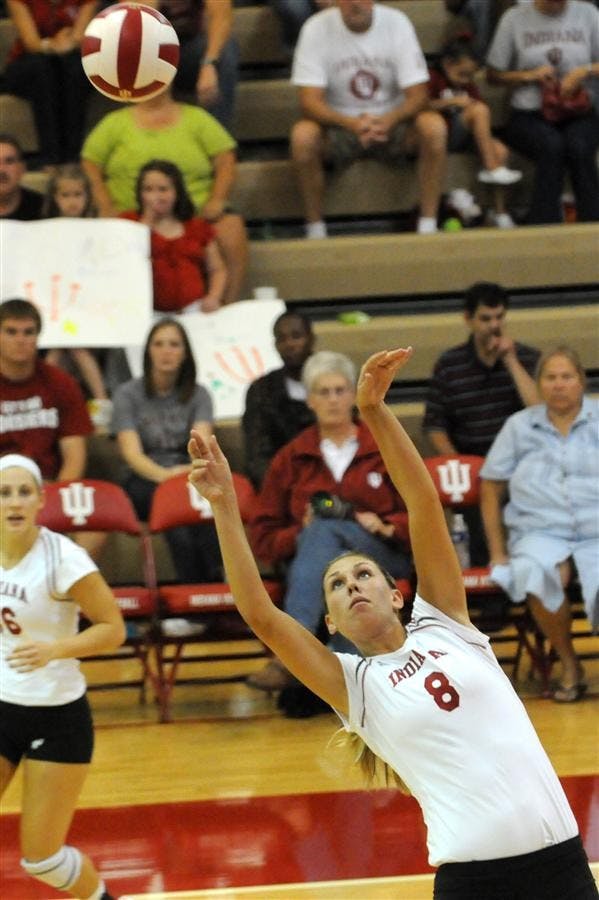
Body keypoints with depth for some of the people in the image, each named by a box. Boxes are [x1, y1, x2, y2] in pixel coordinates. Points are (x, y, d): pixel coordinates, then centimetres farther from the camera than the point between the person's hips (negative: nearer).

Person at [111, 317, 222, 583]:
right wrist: (164, 475, -31)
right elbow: (132, 453, -9)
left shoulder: (198, 395, 12)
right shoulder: (128, 394, 5)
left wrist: (193, 470, -31)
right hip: (143, 483, -2)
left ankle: (216, 582, -40)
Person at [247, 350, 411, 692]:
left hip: (385, 557, -1)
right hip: (312, 560, 1)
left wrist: (387, 528, -7)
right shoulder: (290, 459, 17)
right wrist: (300, 535, -7)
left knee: (325, 530, -36)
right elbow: (263, 537, 14)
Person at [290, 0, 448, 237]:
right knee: (302, 135, -33)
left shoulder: (396, 22, -10)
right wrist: (353, 124, -38)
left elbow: (418, 95, -13)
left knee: (434, 126, -29)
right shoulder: (316, 28, -13)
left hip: (392, 122, 1)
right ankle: (315, 231, -18)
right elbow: (310, 101, -19)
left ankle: (428, 226, -21)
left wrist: (388, 120, -35)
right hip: (339, 125, -1)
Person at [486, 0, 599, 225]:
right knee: (552, 146, -34)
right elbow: (494, 74, 9)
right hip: (529, 115, -1)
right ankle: (545, 227, -31)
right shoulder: (514, 19, 6)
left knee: (579, 148, -33)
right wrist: (529, 76, -8)